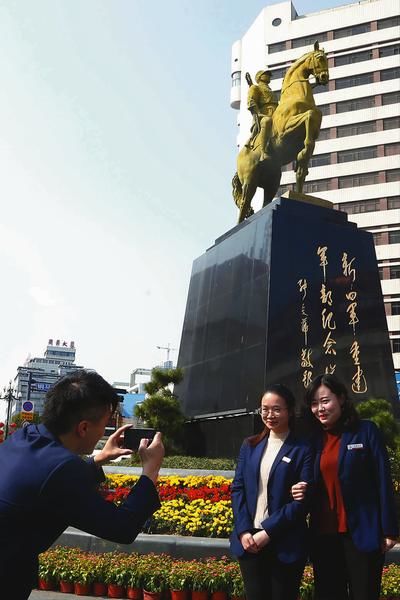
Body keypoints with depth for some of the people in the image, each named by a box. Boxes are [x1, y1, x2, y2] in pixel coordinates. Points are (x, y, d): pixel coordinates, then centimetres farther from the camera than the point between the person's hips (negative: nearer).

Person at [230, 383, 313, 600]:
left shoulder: (302, 450, -4)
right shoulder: (250, 446, 8)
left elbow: (302, 501, -9)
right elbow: (237, 489, 5)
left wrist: (268, 531, -15)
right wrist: (244, 530, -8)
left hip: (285, 545, -3)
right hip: (249, 540, 3)